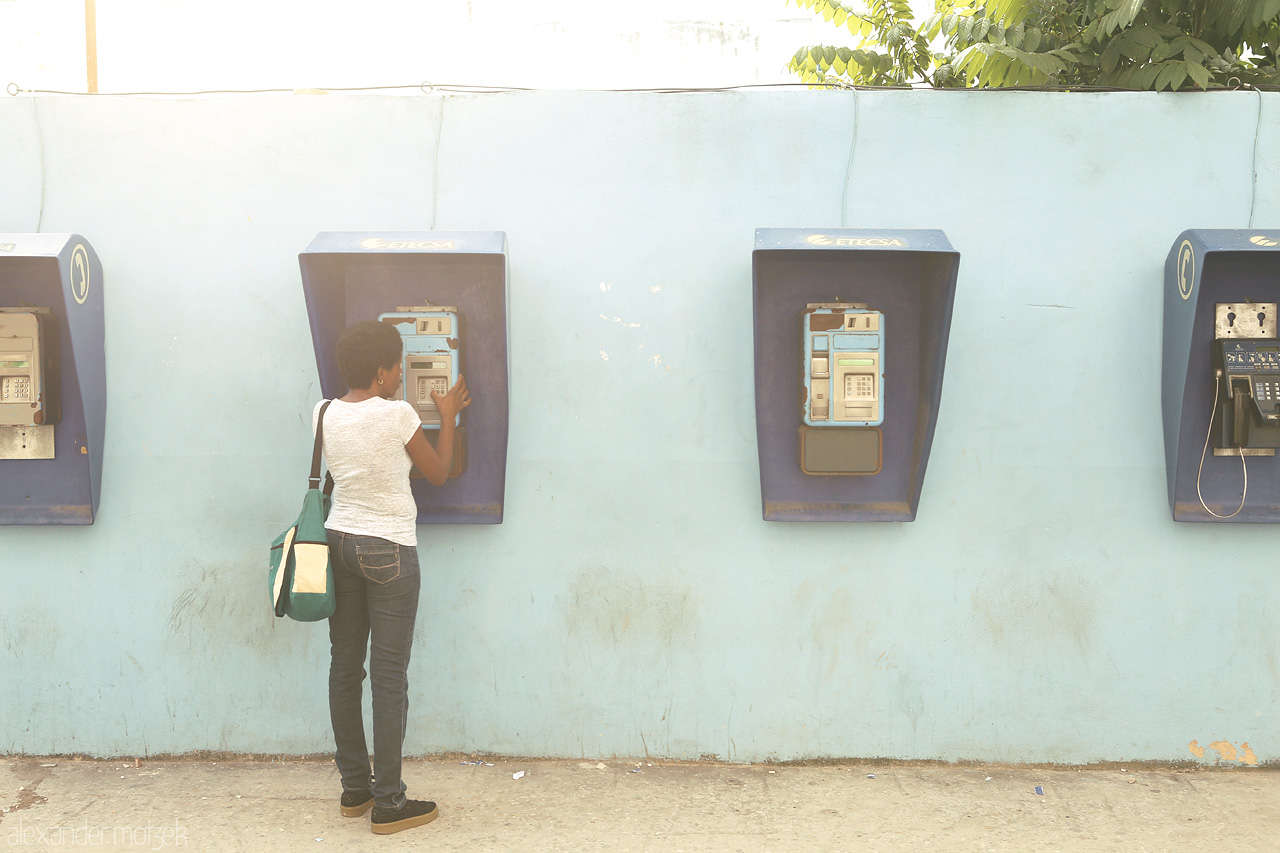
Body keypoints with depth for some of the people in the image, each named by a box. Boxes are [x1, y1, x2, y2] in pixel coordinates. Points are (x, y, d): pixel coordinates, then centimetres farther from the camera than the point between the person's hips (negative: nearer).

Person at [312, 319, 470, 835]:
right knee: (389, 675, -1)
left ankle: (354, 788, 23)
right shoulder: (398, 415, -14)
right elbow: (438, 474, -1)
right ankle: (388, 803, 5)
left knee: (345, 667, 12)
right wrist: (448, 417, 12)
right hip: (389, 550, -6)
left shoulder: (324, 415, 2)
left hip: (340, 542, 6)